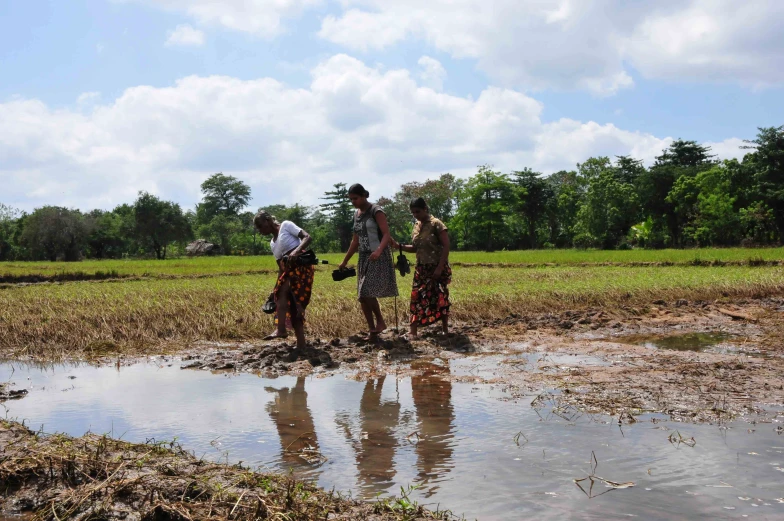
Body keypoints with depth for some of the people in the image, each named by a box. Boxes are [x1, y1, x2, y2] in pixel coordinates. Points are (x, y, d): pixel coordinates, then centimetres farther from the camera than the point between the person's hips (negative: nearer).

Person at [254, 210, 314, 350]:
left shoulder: (286, 225, 2)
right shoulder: (272, 243, 23)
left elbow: (307, 237, -9)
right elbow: (281, 266, 20)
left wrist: (296, 251, -26)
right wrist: (276, 288, 13)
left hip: (301, 265, -8)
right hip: (288, 269, 8)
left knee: (282, 291, -26)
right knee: (293, 306, 2)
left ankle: (280, 329, -31)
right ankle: (301, 345, 3)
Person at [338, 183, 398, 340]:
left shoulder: (376, 211, -9)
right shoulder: (356, 215, 13)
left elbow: (387, 235, -20)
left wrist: (378, 250, -38)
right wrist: (345, 261, 20)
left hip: (378, 258, -8)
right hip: (363, 258, 8)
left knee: (368, 293, -17)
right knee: (362, 297, 4)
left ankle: (380, 322, 3)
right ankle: (372, 330, 12)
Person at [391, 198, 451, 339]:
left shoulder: (436, 224, -11)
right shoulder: (416, 226, 10)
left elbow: (446, 246, -15)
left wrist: (440, 267, -21)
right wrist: (399, 246, 1)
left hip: (437, 268, -6)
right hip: (421, 268, 6)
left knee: (440, 297, 1)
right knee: (417, 297, -2)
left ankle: (445, 328, 14)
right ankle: (412, 331, -2)